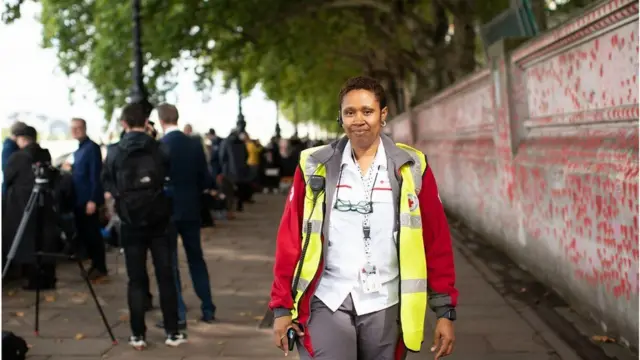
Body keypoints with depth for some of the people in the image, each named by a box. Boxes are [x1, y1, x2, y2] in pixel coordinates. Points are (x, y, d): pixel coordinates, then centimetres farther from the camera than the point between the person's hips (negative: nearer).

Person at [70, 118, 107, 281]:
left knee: (93, 234, -4)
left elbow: (96, 176, -17)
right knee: (83, 233, 11)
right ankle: (94, 264, 20)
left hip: (89, 200, -9)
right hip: (79, 200, 9)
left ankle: (100, 268, 3)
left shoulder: (92, 148, -11)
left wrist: (93, 200, -21)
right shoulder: (77, 149, 15)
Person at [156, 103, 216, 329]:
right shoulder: (194, 144, 0)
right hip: (191, 210, 5)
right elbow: (206, 180, 2)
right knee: (196, 258, 16)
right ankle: (208, 309, 20)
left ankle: (178, 315, 1)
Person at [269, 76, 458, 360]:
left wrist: (445, 310, 0)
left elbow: (436, 241, 2)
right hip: (327, 303, -1)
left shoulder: (410, 167, 1)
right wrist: (282, 306, 1)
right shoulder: (316, 166, 1)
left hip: (385, 306, 1)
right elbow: (290, 239, 3)